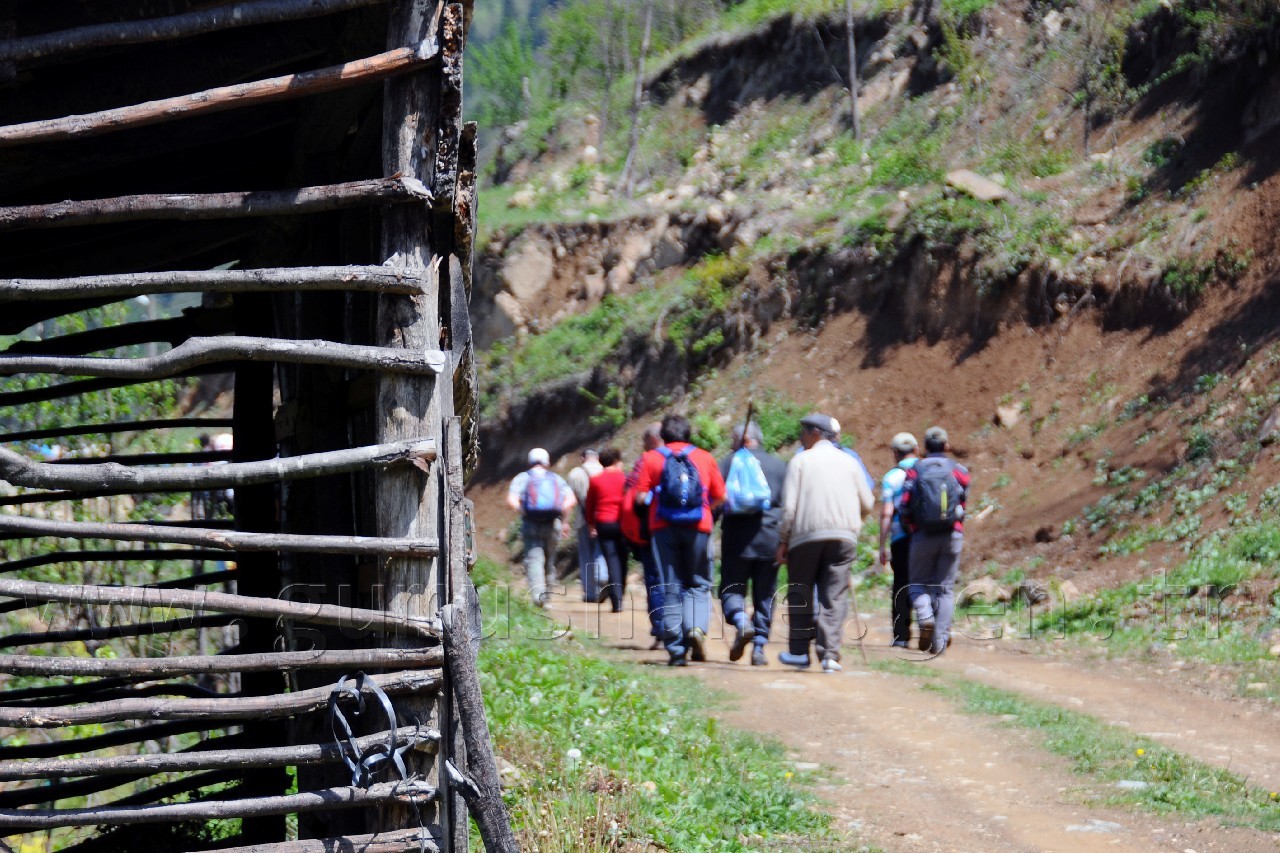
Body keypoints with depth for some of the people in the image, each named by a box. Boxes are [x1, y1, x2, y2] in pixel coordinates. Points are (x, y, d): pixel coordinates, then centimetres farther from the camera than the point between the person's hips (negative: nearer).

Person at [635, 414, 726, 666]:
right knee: (698, 584, 10)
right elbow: (720, 496, 8)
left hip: (664, 527, 0)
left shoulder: (651, 459, 4)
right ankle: (696, 627, -18)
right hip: (698, 527, 0)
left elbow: (641, 496, -4)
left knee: (670, 588, 4)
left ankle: (676, 649, 0)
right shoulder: (704, 458, 8)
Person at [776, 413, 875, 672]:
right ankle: (829, 653, -10)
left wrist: (783, 541, 0)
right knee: (835, 596, 0)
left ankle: (799, 650, 14)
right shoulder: (849, 462, 11)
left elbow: (789, 506, -6)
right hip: (844, 536, 2)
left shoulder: (800, 461, 1)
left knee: (800, 594, 11)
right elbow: (867, 504, 12)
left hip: (807, 535, -2)